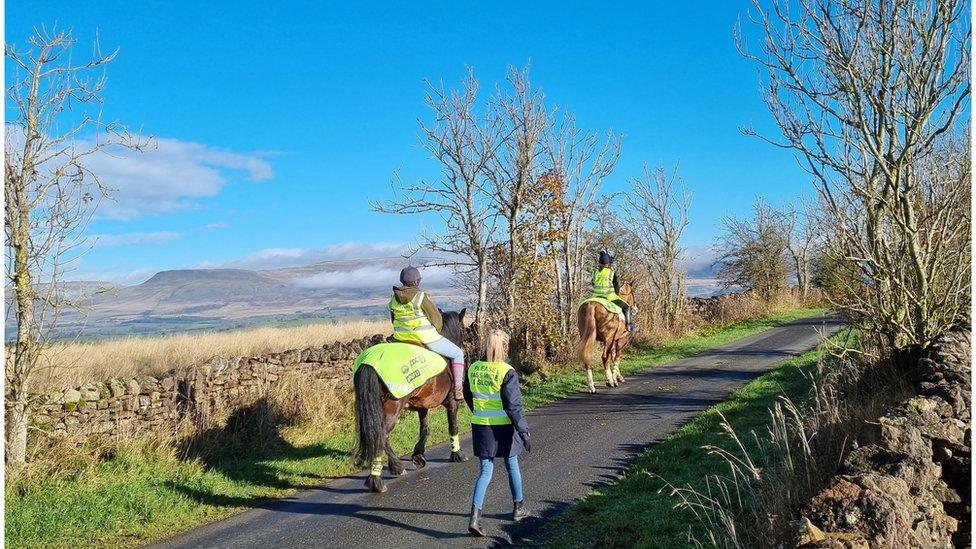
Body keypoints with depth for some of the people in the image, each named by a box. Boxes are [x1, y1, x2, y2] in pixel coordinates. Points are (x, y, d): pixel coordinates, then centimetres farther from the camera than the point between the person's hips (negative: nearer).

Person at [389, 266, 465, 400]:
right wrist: (437, 331, 11)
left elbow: (393, 319, 15)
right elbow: (436, 318, -7)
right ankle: (458, 390, 7)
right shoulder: (421, 296, -14)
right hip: (425, 338, -5)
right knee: (458, 354, 10)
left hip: (401, 338, 6)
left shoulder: (393, 299, 5)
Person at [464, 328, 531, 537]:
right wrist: (524, 432, -11)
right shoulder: (507, 372, -17)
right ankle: (519, 508, 35)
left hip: (480, 426, 4)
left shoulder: (473, 369, -1)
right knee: (512, 465, 18)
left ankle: (475, 516, -5)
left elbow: (468, 398, 10)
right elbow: (514, 406, -17)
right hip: (503, 427, -3)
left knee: (486, 470, 9)